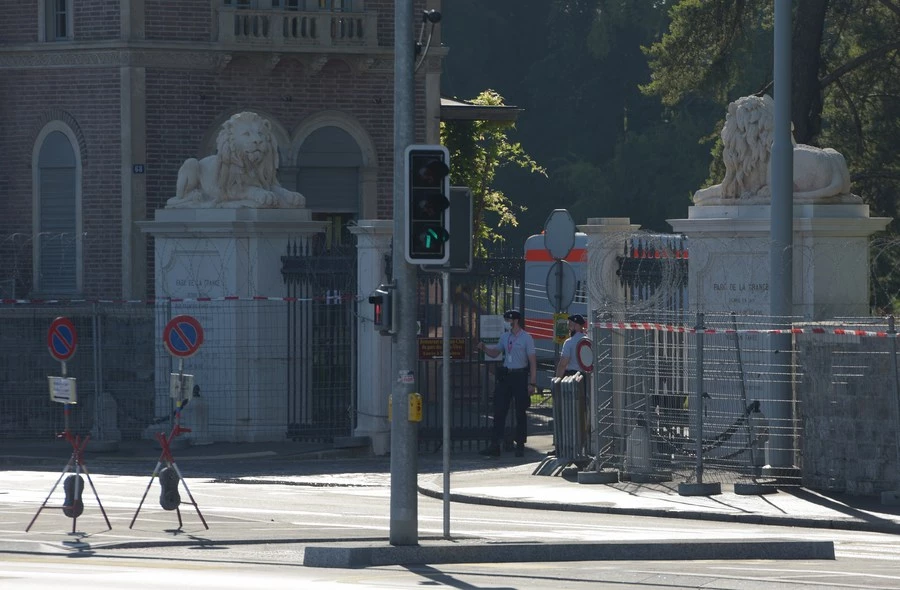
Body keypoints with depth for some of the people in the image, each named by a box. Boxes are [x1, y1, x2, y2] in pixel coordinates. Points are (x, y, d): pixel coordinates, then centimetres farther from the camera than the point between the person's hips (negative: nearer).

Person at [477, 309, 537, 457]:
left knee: (520, 412, 2)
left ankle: (520, 445, 10)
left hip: (520, 376, -5)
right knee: (499, 411, -1)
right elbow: (494, 353, 23)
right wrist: (484, 348, 1)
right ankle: (495, 446, -2)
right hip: (505, 376, 5)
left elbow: (532, 361, -7)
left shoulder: (526, 338, -5)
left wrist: (532, 383, -13)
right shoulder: (505, 337, 12)